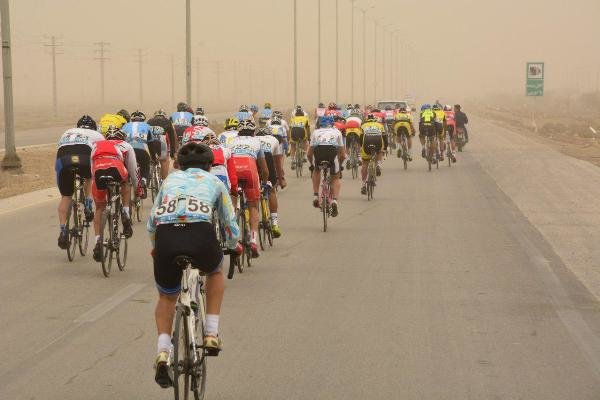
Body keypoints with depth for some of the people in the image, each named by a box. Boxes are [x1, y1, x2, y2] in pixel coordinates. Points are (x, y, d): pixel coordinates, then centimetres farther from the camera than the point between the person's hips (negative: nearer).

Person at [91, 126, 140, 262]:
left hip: (98, 171, 1)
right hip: (116, 168, -1)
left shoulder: (96, 146, 40)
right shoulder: (125, 146, 35)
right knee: (125, 181, 36)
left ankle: (98, 241, 8)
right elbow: (133, 170, 38)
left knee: (99, 208, 21)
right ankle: (126, 213, 19)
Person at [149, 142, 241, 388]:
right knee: (215, 272, 35)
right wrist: (234, 246, 52)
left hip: (166, 236, 1)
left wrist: (155, 248, 53)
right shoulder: (214, 181, 28)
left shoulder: (171, 179, 32)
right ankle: (211, 334, 24)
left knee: (166, 297, 27)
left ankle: (163, 352, 7)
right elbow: (231, 225, 31)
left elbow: (151, 222, 34)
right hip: (200, 233, -1)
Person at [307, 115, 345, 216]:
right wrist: (339, 165, 49)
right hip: (332, 150, -1)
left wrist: (312, 164, 50)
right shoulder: (337, 132, 32)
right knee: (336, 178, 20)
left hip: (318, 150, 1)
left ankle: (315, 196, 23)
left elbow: (309, 154, 34)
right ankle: (334, 200, -1)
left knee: (316, 170, 33)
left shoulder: (316, 132, 33)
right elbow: (342, 155, 31)